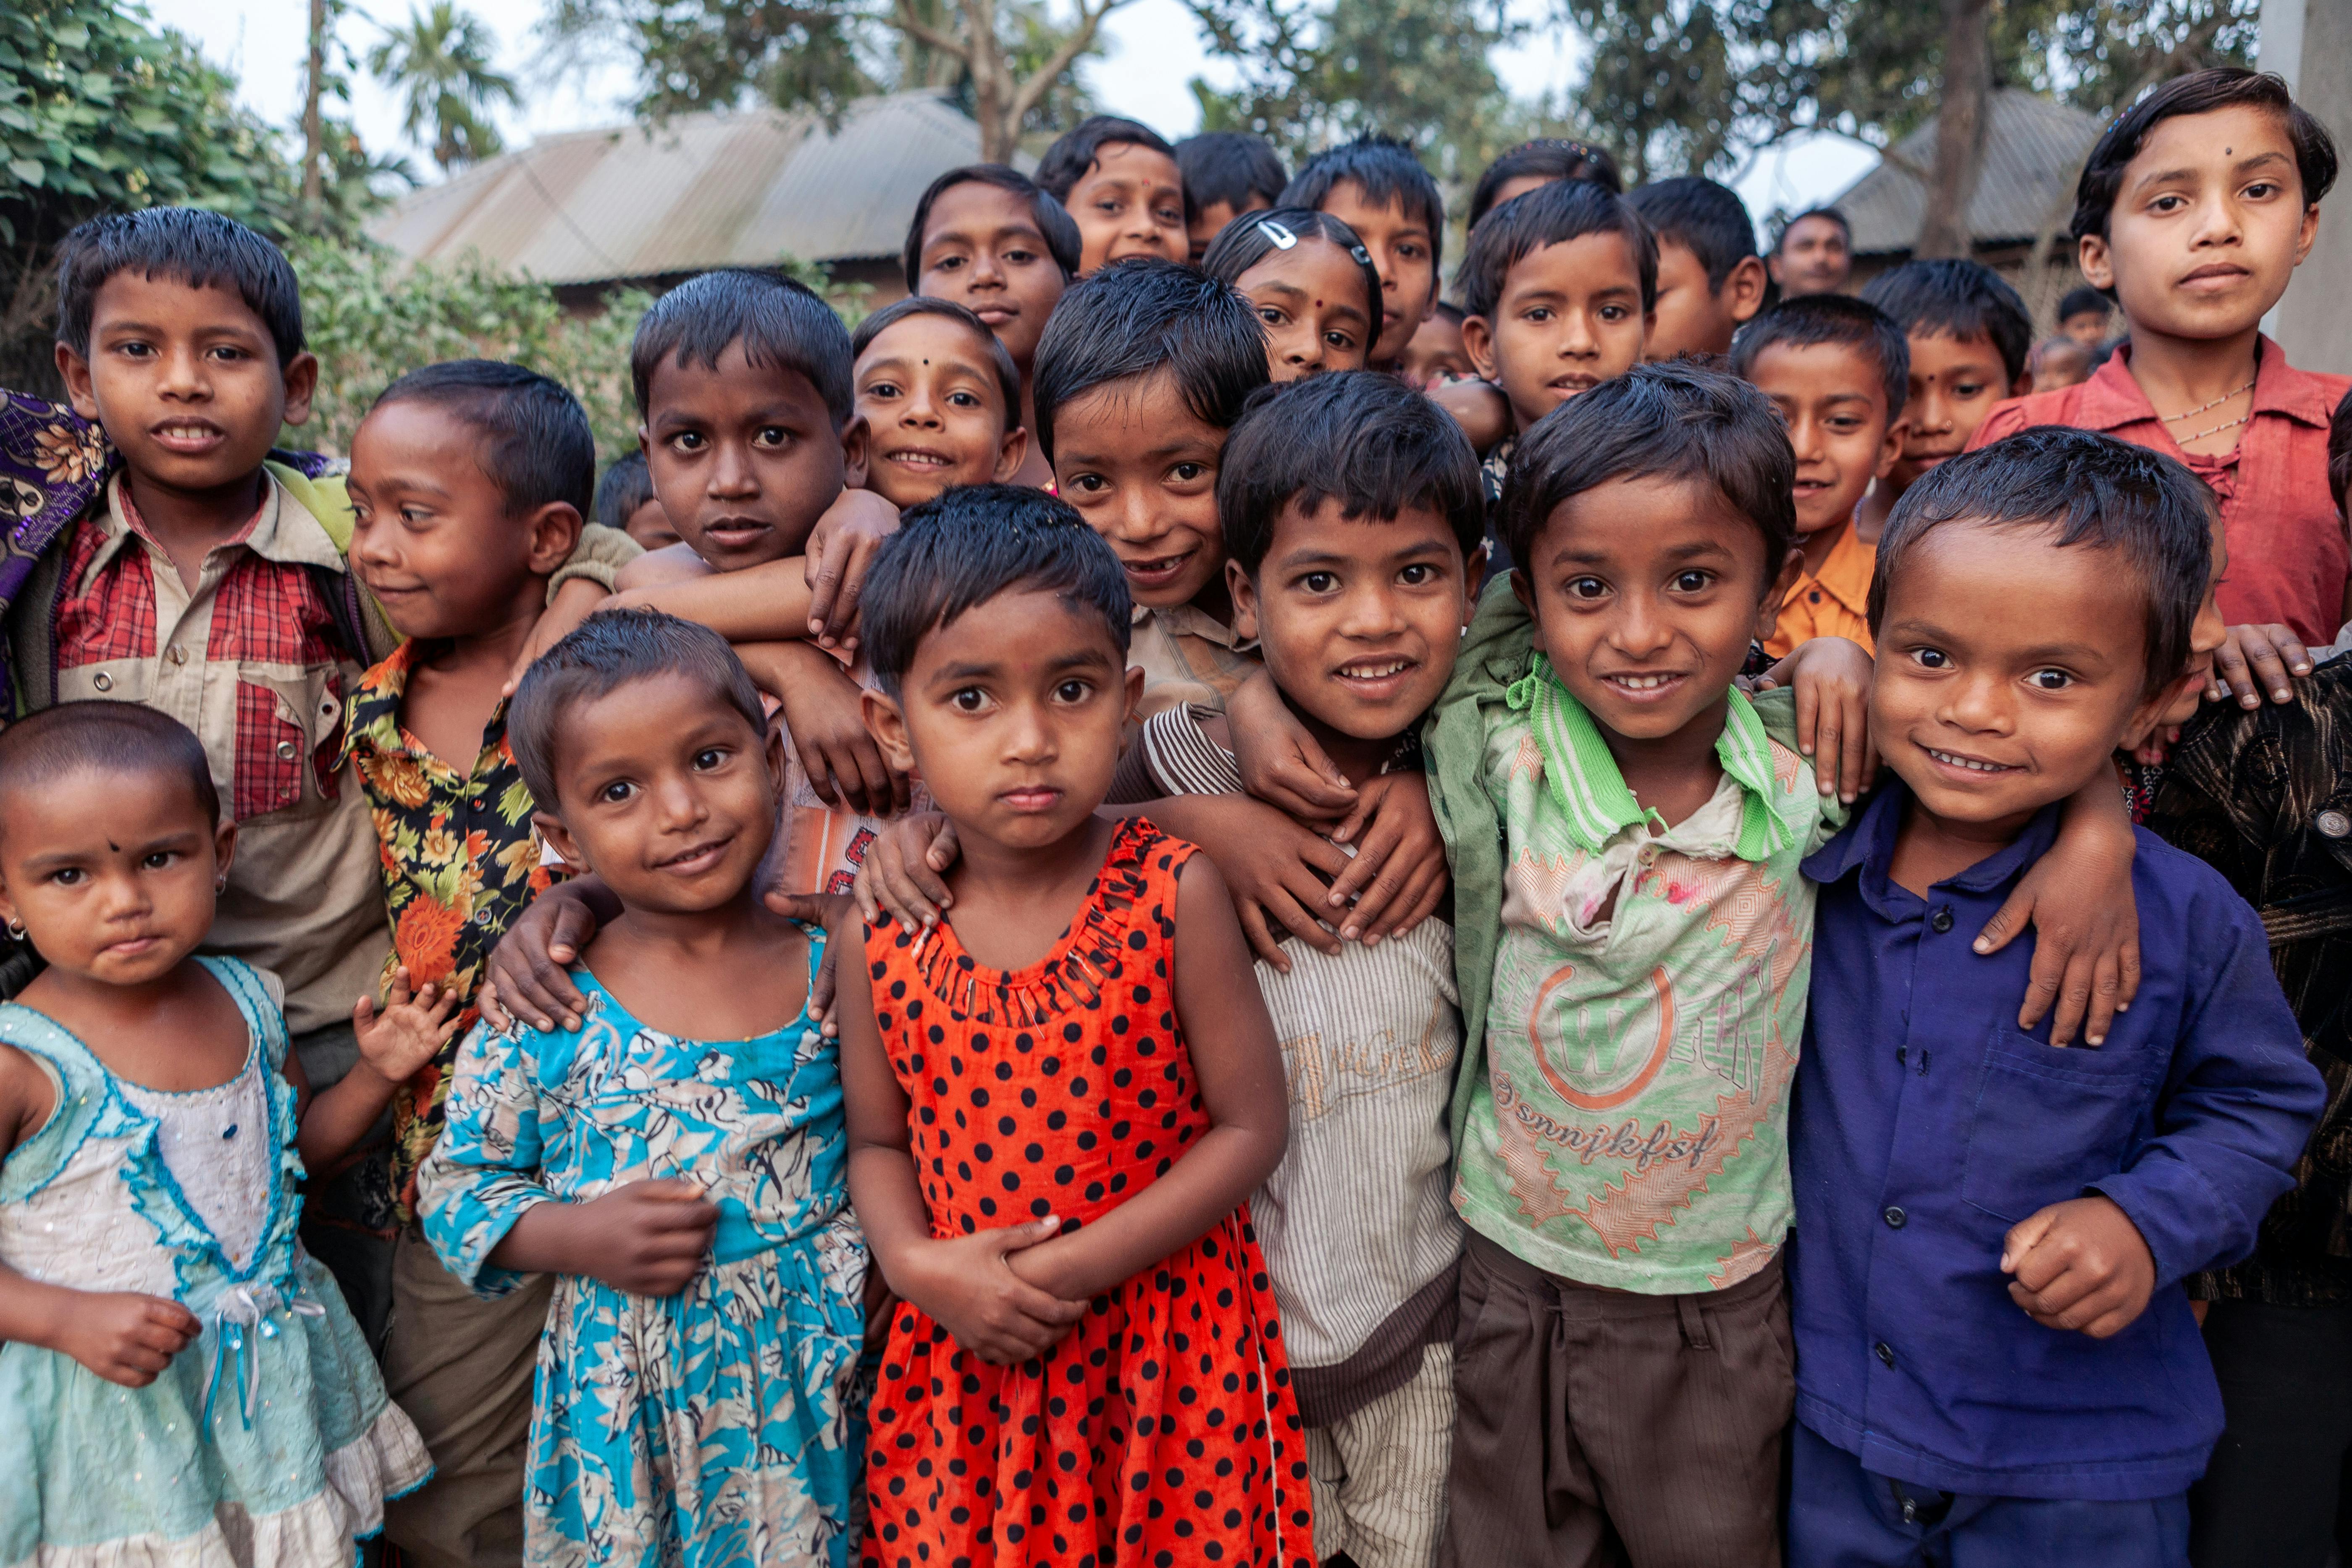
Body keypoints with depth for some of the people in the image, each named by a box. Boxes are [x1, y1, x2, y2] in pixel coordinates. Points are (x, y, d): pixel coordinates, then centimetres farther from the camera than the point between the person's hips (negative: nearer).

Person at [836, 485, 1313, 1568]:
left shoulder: (1173, 895, -15)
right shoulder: (882, 928, -7)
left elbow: (1248, 1127, -11)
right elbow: (878, 1139, 4)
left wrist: (1070, 1268, -16)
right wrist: (916, 1265, -14)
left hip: (1162, 1346, -2)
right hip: (963, 1351, 2)